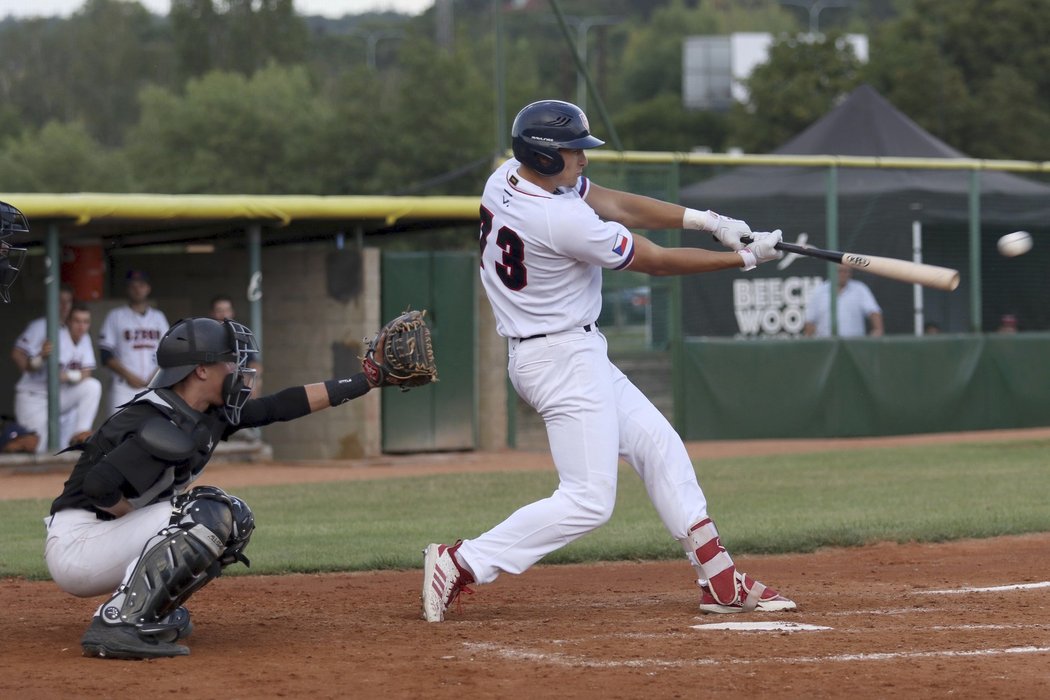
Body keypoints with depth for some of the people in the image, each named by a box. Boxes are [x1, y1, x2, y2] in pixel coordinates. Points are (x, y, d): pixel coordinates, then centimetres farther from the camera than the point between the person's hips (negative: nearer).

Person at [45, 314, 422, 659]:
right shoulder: (168, 430, -23)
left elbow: (280, 407, 12)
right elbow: (100, 485, -32)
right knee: (210, 514, -23)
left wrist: (365, 381, 13)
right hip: (75, 548, -10)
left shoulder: (210, 417, 7)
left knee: (234, 518, 14)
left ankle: (152, 612, 11)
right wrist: (145, 523, -17)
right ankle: (117, 624, -24)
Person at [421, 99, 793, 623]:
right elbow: (657, 262, -15)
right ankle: (460, 565, -10)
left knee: (657, 445, 13)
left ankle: (721, 582, 15)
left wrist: (703, 219, -3)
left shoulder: (509, 177, 0)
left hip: (575, 353, 11)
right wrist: (745, 258, -4)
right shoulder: (563, 221, -26)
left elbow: (614, 204, 6)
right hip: (564, 361, -11)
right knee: (589, 501, -10)